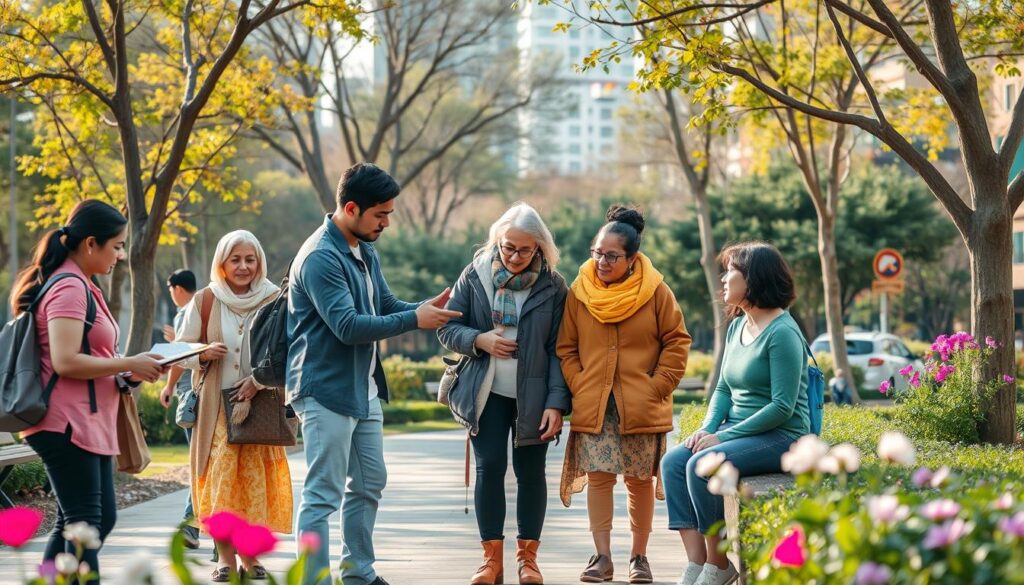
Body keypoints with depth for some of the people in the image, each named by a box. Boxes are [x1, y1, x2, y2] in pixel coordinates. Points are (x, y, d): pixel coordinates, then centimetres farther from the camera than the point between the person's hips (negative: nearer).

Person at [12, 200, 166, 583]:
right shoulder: (70, 288, -15)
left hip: (89, 424, 10)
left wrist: (127, 372, 8)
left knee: (101, 518, 13)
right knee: (84, 523, -8)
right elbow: (65, 362, -24)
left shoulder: (79, 286, 17)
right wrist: (129, 365, -15)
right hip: (67, 425, -10)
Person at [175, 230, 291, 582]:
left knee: (255, 480, -1)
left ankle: (249, 556, 9)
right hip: (216, 404, 0)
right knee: (220, 477, -5)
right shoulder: (205, 301, 3)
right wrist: (204, 354, -13)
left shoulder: (274, 301, -1)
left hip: (260, 404, 0)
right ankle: (225, 556, 0)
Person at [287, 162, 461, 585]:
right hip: (327, 391, -10)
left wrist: (425, 309, -3)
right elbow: (348, 326, -25)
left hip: (364, 389, 10)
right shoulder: (321, 258, -19)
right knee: (324, 495, -7)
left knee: (369, 483, 17)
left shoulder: (365, 252, 12)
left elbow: (386, 307, 18)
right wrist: (415, 320, -20)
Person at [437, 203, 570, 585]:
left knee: (530, 472, 4)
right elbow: (447, 329, 5)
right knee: (489, 468, -2)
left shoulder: (552, 286, -3)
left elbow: (559, 349, -3)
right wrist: (479, 340, -15)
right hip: (487, 393, 1)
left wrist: (556, 402, -10)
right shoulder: (475, 276, 0)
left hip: (533, 397, -1)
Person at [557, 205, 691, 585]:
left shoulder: (655, 292, -3)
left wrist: (657, 389, -5)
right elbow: (566, 349, 10)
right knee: (598, 476, -3)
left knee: (640, 480, 5)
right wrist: (579, 388, -2)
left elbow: (676, 343, 1)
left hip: (641, 407, -1)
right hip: (593, 406, 1)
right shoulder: (579, 293, 3)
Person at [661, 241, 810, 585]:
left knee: (701, 465, -28)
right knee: (673, 462, -12)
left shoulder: (782, 333, -14)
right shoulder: (737, 327, 14)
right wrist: (708, 428, -1)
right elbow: (724, 389, 19)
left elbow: (783, 406, -20)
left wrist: (724, 436, -20)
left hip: (782, 437, -9)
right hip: (740, 434, 9)